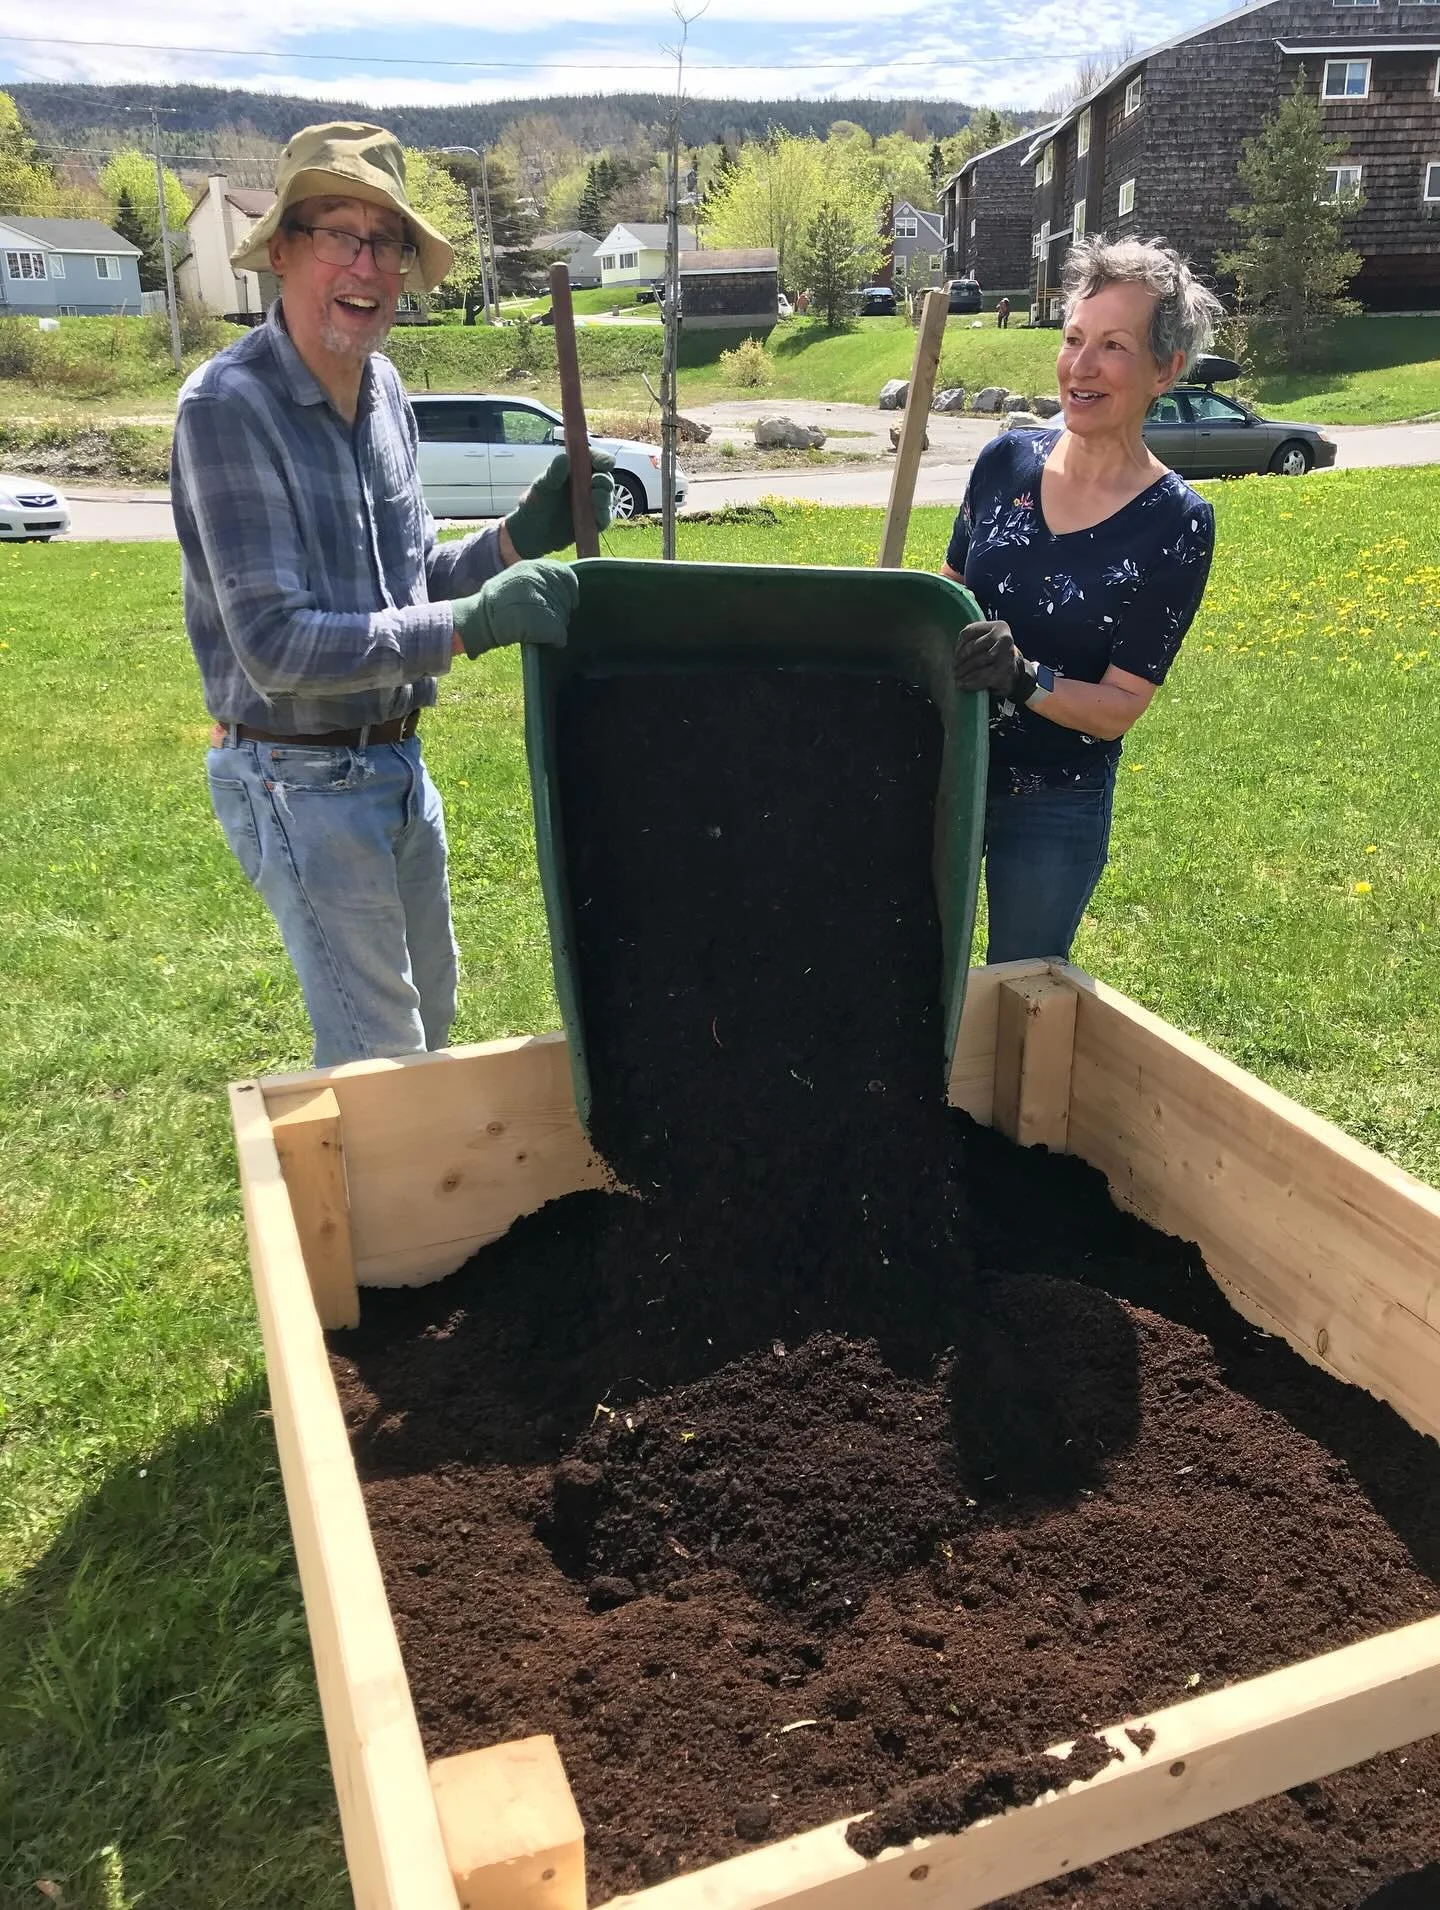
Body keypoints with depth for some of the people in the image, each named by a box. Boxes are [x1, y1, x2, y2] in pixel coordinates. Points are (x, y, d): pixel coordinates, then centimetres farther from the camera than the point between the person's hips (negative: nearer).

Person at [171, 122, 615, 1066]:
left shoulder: (382, 387, 4)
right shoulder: (228, 405, -19)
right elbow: (275, 647, -26)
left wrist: (522, 537, -4)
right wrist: (470, 625, -29)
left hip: (397, 763, 8)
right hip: (301, 779, -8)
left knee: (432, 1012, 23)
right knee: (377, 1054, 1)